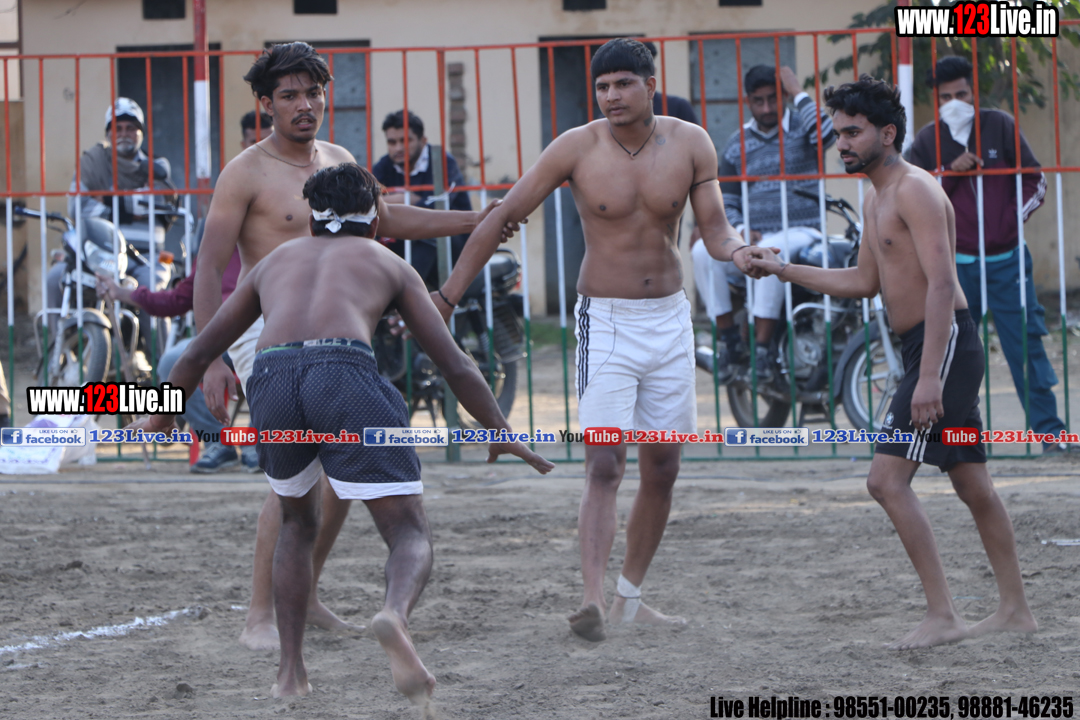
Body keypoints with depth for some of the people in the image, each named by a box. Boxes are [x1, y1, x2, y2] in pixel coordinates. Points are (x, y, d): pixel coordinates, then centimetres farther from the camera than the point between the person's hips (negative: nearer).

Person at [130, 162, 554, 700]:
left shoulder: (276, 260, 36)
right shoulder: (388, 262, 29)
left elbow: (198, 354, 40)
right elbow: (456, 366, 23)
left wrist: (162, 416, 56)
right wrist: (502, 436, 33)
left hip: (272, 379, 3)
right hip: (346, 372, -3)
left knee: (297, 521, 29)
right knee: (411, 537, 2)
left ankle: (290, 671, 19)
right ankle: (395, 614, -33)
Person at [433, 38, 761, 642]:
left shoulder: (690, 144, -2)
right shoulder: (577, 149, -9)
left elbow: (716, 229, -3)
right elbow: (504, 216, -4)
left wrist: (738, 251, -28)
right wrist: (449, 294, -6)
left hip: (670, 319, 4)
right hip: (606, 321, -4)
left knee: (663, 468, 9)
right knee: (605, 467, -16)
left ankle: (631, 597, 21)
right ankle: (594, 598, -24)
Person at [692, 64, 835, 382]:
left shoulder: (800, 127, 5)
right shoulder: (737, 145, 16)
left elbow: (826, 134, -21)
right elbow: (726, 203, 17)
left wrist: (798, 93, -12)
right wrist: (741, 231, -4)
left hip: (801, 233, -4)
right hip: (753, 236, 4)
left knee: (770, 252, -39)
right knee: (703, 252, -25)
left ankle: (763, 345, -32)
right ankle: (729, 338, -16)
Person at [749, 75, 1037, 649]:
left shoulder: (915, 191, -14)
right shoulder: (876, 200, 17)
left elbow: (941, 284, -22)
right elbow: (865, 282, 25)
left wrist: (929, 376, -28)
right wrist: (784, 270, 19)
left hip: (944, 344, -10)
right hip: (925, 348, 10)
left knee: (887, 479, -15)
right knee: (972, 484, 14)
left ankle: (942, 616, -14)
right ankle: (1014, 609, 22)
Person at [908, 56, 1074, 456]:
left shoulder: (1001, 127, 2)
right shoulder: (927, 141, 3)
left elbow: (1035, 181, 7)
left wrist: (1012, 220, -4)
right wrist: (949, 171, -13)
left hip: (1005, 261, -1)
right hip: (955, 263, 1)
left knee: (1025, 344, -4)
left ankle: (1049, 431, -2)